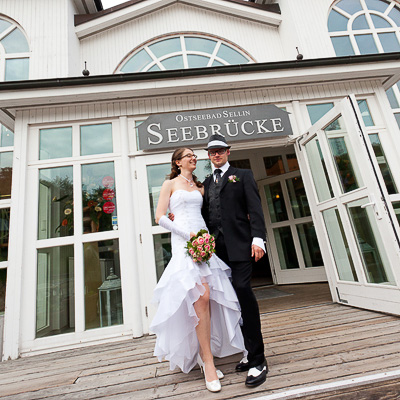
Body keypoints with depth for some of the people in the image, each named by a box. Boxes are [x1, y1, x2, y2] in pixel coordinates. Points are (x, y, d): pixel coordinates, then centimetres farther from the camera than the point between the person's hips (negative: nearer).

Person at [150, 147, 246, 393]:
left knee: (205, 298, 2)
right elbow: (160, 217, -1)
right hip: (184, 243, -4)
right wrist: (187, 233, -11)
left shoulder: (200, 187, 22)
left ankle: (203, 354, 21)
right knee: (200, 296, -14)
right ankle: (208, 361, 0)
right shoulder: (170, 184, 8)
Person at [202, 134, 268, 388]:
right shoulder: (207, 183, 21)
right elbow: (205, 214, 16)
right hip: (217, 246, 5)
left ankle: (258, 360, 1)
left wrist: (258, 238, -14)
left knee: (242, 289, -14)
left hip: (239, 244, -4)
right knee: (235, 296, 8)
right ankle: (252, 352, 23)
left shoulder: (243, 176, 9)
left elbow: (255, 208, -2)